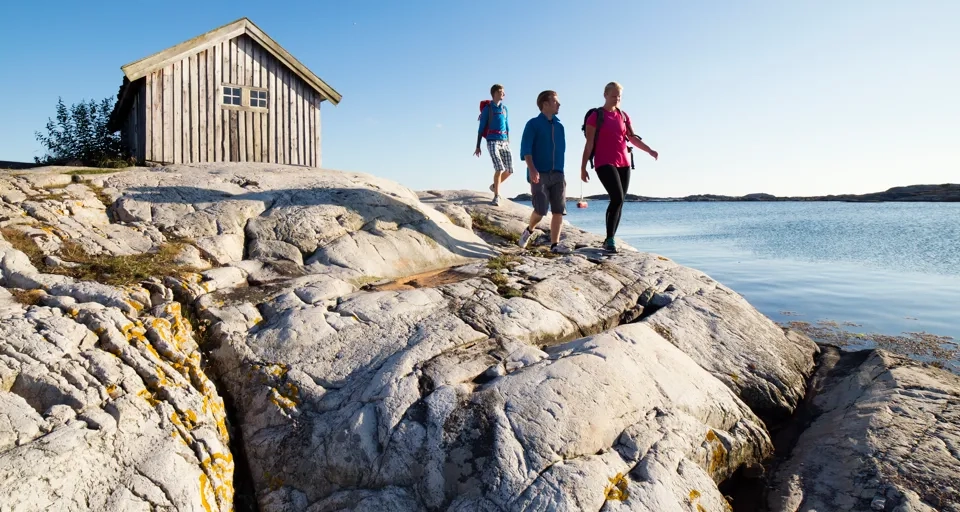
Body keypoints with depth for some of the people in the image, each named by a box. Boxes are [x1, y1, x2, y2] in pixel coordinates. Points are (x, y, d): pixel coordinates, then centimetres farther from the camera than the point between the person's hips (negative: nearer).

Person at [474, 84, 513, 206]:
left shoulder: (504, 108, 18)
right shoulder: (487, 108, 1)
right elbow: (481, 128, 0)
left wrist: (508, 143, 24)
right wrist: (478, 146, -4)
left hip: (504, 142, 6)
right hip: (492, 142, -6)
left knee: (509, 170, 0)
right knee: (499, 168, -20)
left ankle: (494, 186, 26)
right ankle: (496, 196, -9)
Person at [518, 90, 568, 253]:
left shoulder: (559, 125, 14)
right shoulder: (533, 124, 0)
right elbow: (525, 148, -9)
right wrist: (532, 169, -22)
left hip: (557, 174, 5)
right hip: (539, 174, -5)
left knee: (558, 210, -3)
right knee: (541, 210, -9)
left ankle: (554, 245, 4)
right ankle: (529, 230, 21)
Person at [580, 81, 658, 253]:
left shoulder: (623, 116, 15)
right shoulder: (595, 116, -1)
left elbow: (633, 138, 12)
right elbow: (589, 144, -3)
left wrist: (649, 150, -3)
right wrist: (583, 167, -7)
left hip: (623, 164, 6)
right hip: (605, 164, -6)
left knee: (619, 202, 3)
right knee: (617, 198, -21)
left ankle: (610, 240, 10)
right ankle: (609, 239, -15)